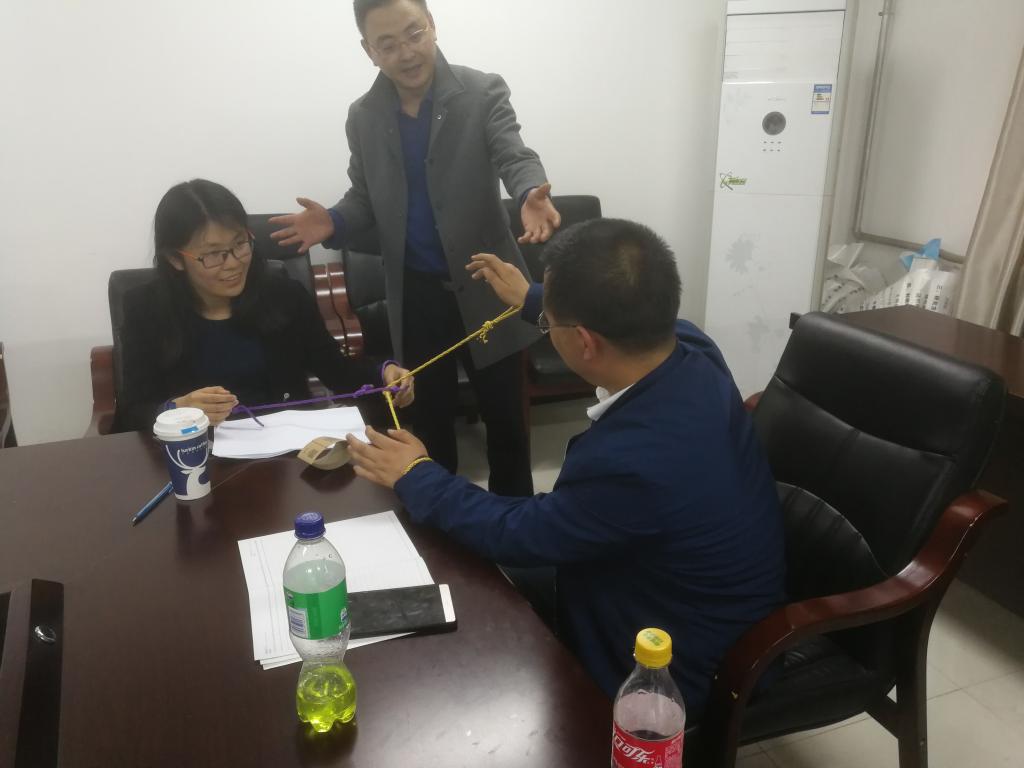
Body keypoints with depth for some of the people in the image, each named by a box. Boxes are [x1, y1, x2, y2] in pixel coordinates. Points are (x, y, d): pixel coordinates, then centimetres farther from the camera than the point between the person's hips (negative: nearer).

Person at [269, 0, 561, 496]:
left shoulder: (484, 93, -6)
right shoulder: (363, 117, 4)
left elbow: (516, 158, -19)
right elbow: (366, 198, 10)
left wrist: (530, 196, -44)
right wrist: (334, 221, -14)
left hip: (484, 286, -2)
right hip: (414, 295, 3)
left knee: (505, 418, 9)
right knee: (430, 420, 15)